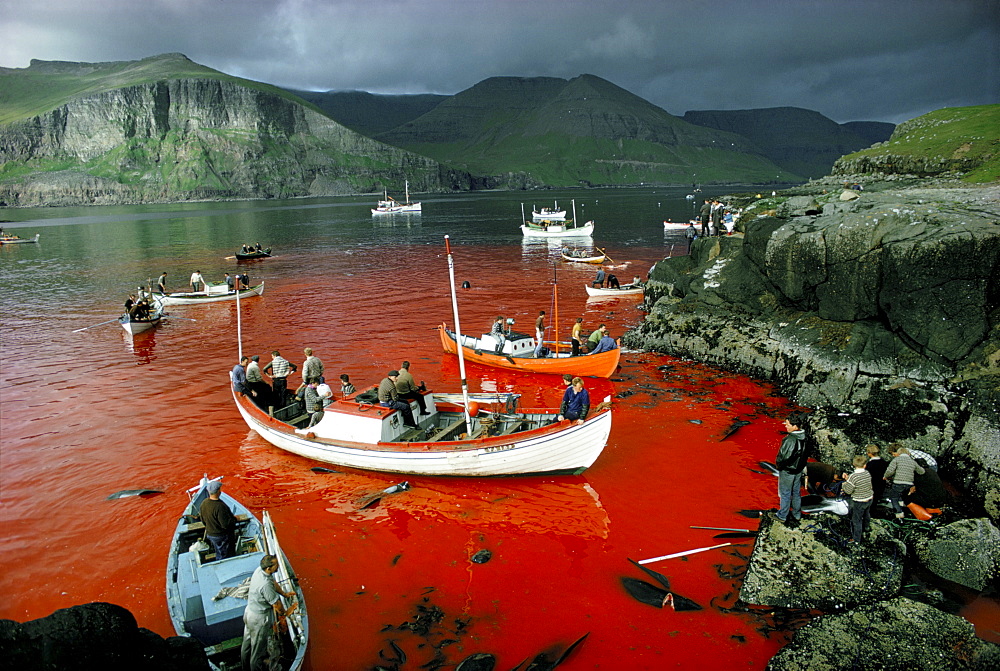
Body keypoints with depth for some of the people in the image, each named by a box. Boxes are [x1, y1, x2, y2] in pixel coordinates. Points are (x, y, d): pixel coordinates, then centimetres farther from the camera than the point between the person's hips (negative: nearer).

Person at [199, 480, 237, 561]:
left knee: (219, 556, 24)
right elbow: (226, 524, -29)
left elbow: (203, 521, 7)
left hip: (210, 534, 8)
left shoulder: (203, 503, -6)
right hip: (222, 537, -8)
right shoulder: (220, 506, -32)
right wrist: (234, 518, -11)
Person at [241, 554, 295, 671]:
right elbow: (276, 604, -21)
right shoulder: (266, 585, -35)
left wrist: (284, 593, 12)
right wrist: (282, 613, -3)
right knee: (259, 645, 14)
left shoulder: (259, 570, -11)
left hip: (249, 612, 9)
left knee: (248, 641, 27)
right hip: (259, 618, -9)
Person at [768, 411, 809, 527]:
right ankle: (797, 514, 37)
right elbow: (807, 453, 7)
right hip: (799, 470, 7)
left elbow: (783, 457, -26)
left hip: (787, 471, -7)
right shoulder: (805, 437, -7)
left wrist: (778, 465, -6)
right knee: (796, 492, 22)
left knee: (785, 494, 9)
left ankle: (782, 516, 24)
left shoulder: (789, 440, -32)